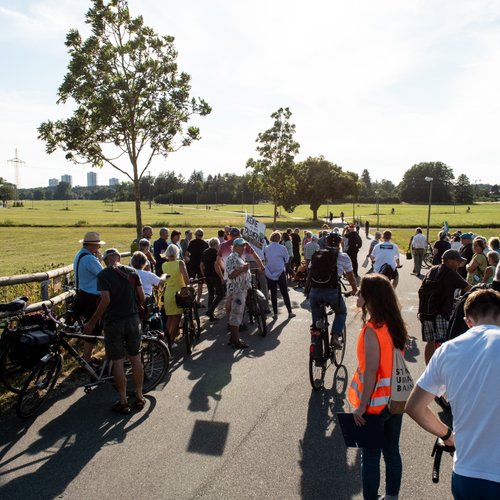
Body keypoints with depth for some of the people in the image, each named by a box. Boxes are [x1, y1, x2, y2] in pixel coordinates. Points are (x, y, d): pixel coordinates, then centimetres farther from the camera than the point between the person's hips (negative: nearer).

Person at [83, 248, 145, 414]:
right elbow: (142, 297, 2)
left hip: (113, 323, -4)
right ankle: (139, 397, 23)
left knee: (118, 362, 6)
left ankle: (123, 402, 15)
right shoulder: (132, 272, 3)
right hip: (133, 321, 4)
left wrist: (92, 323, -12)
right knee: (135, 359, 14)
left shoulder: (103, 275, -9)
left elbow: (105, 300, -19)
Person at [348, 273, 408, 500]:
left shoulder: (372, 329, -23)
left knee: (370, 456, 8)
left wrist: (361, 406, -14)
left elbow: (371, 371, -22)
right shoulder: (395, 324, 0)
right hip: (396, 398, 7)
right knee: (392, 451, 20)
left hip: (376, 402, -7)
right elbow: (392, 362, 7)